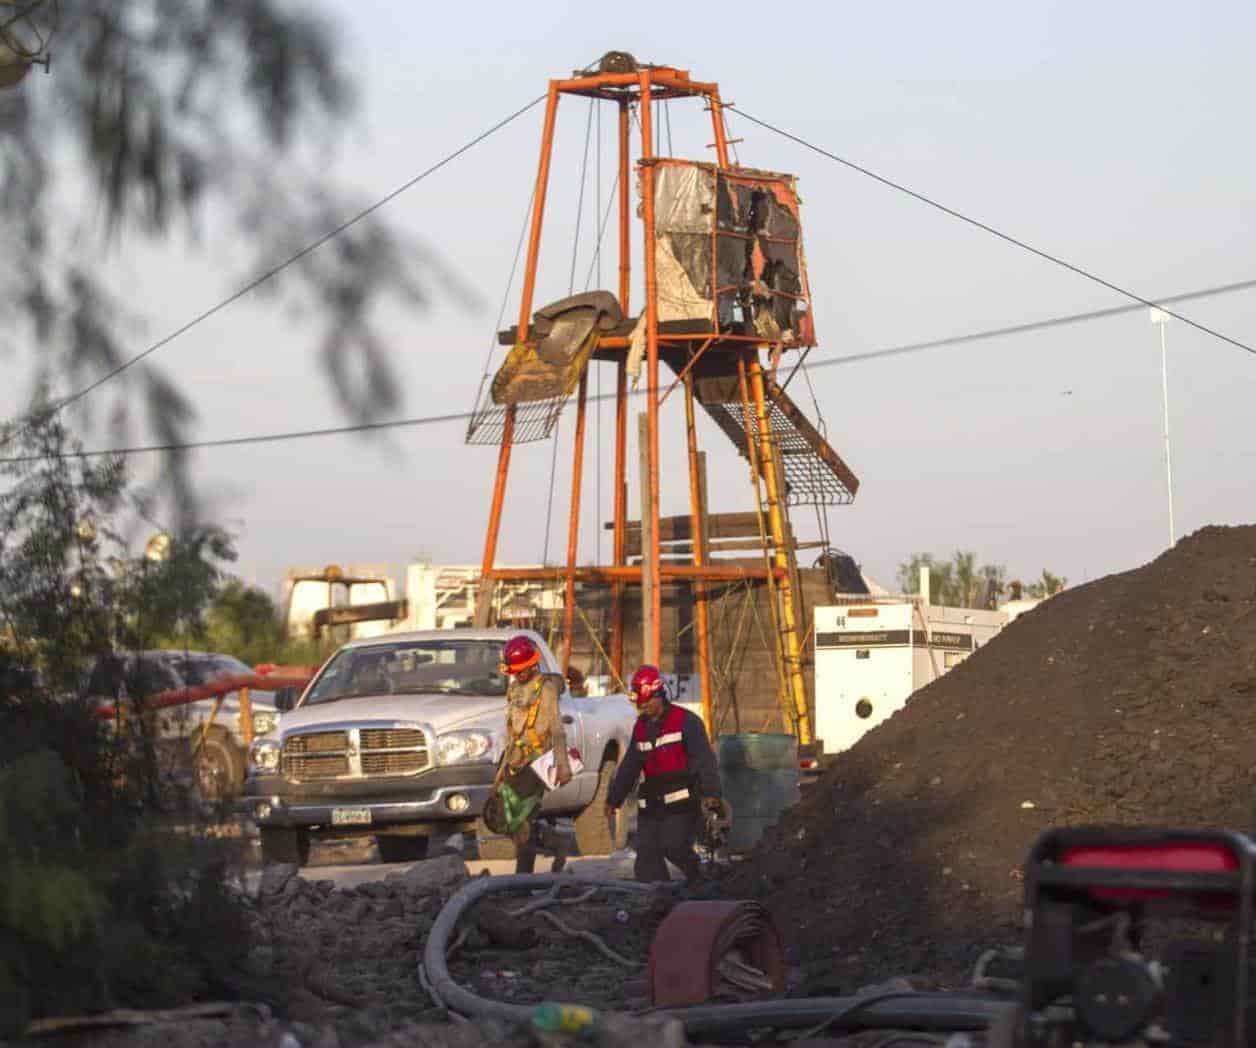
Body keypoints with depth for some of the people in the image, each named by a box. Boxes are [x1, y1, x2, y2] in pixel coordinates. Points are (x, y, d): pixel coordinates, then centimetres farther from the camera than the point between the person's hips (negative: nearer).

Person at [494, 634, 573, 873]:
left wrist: (562, 764, -25)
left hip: (535, 763, -8)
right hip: (515, 762, 8)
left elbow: (556, 728, -16)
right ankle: (557, 843, 20)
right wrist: (503, 766, 25)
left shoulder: (545, 688, -9)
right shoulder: (515, 688, 16)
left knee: (523, 824, -9)